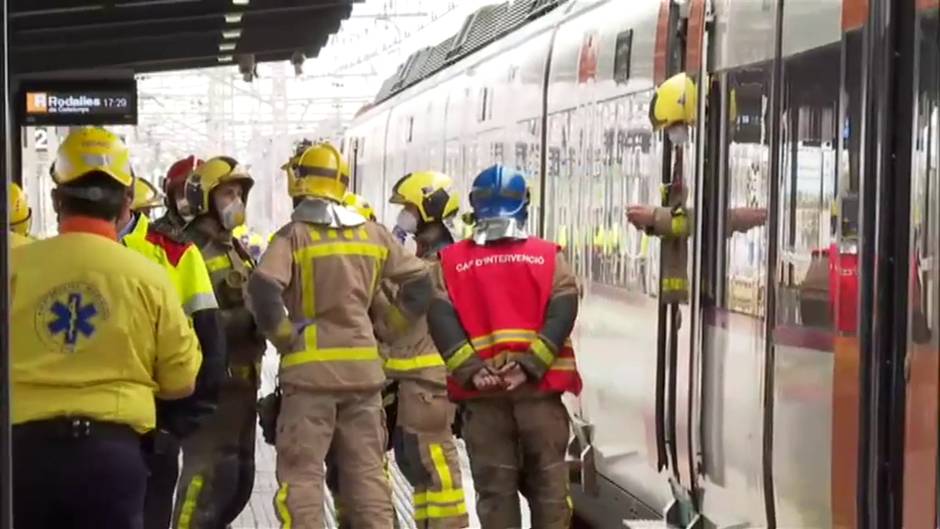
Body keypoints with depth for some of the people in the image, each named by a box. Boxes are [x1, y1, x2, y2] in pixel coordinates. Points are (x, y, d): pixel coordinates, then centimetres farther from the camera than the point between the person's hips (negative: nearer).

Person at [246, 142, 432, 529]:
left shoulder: (294, 235, -7)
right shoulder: (371, 233, 9)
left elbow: (263, 290, -21)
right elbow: (419, 280, 15)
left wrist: (286, 338, -7)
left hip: (311, 370, -4)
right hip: (363, 367, 4)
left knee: (301, 473, 0)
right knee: (367, 471, 11)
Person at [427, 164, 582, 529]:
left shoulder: (451, 262, 7)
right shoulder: (548, 256, 6)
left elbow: (440, 319, -6)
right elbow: (561, 313, -7)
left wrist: (469, 371, -12)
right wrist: (531, 366, -13)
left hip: (482, 393, 0)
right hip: (541, 389, 0)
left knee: (494, 488, 7)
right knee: (548, 483, 8)